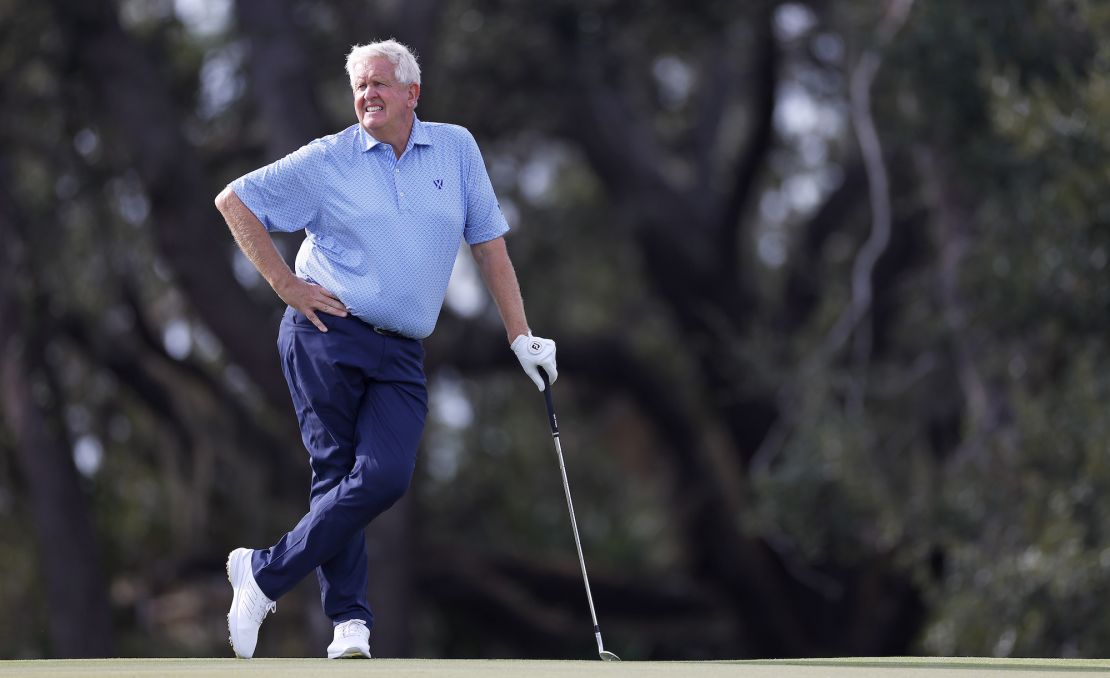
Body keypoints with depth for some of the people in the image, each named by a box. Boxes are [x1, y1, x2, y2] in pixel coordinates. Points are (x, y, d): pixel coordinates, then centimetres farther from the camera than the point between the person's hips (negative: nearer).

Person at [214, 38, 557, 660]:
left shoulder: (457, 149, 10)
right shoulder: (328, 160, 2)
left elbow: (490, 244, 15)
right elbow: (235, 200, 7)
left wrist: (522, 337, 11)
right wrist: (286, 285, 1)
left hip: (401, 356, 2)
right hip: (327, 334, -2)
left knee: (386, 478, -15)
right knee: (336, 473, -7)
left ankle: (265, 574, -5)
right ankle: (350, 620, 3)